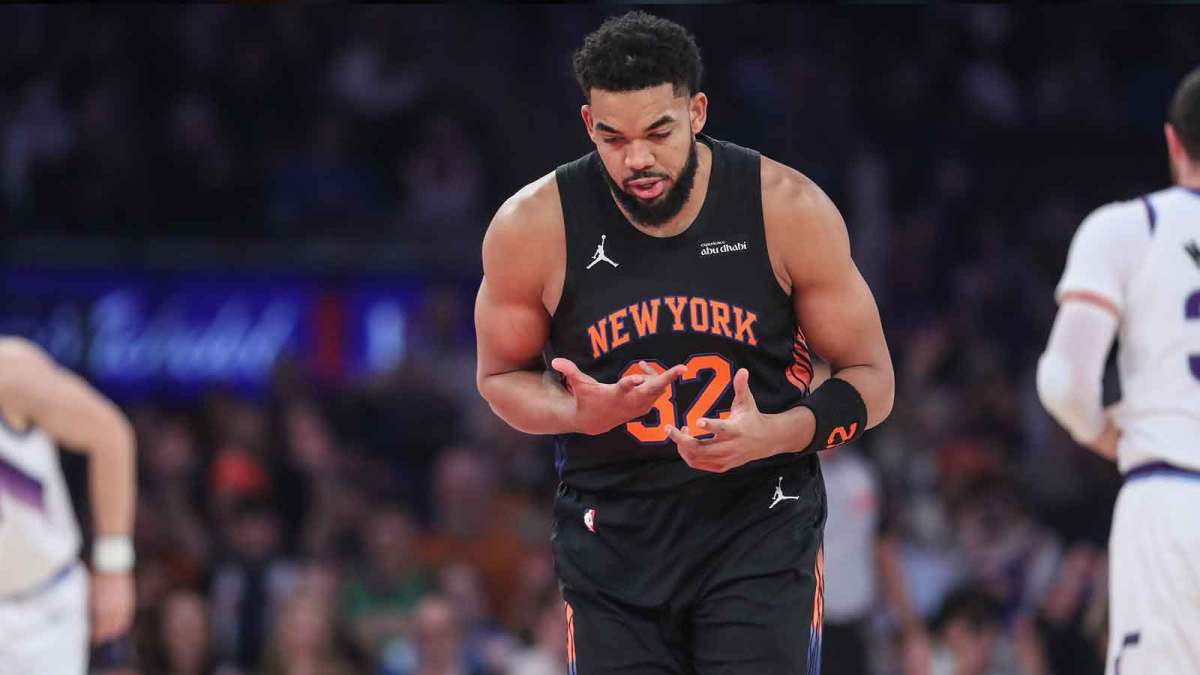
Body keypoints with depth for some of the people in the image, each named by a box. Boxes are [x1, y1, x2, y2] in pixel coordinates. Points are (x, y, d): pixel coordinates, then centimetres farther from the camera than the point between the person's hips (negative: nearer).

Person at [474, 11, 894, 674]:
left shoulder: (788, 209, -9)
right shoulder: (533, 227, -8)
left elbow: (870, 379, -1)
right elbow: (501, 376, 9)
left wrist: (772, 435, -21)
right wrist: (580, 413, -14)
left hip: (759, 527, -1)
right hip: (612, 538, 2)